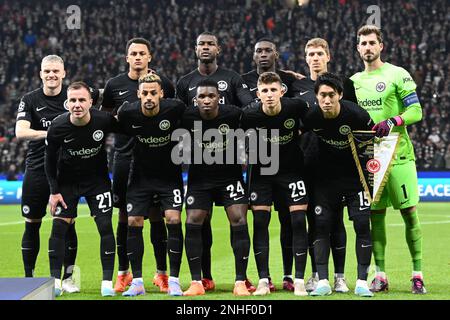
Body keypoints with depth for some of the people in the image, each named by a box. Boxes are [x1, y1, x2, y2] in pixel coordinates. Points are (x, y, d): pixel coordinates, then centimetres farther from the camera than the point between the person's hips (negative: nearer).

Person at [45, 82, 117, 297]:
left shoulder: (104, 120, -23)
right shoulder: (57, 127, -21)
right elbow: (50, 160, -6)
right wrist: (54, 191, -7)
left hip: (97, 179, 0)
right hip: (66, 180, 0)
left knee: (105, 226, -8)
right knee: (59, 226, -7)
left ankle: (107, 282, -1)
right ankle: (55, 281, 0)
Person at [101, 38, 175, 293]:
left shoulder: (163, 82, 3)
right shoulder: (115, 85, 6)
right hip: (125, 157, 1)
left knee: (157, 216, 1)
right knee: (125, 217, 4)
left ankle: (162, 273, 8)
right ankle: (124, 272, 13)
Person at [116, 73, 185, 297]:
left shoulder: (174, 109, -20)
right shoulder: (127, 113, -16)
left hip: (170, 175, -2)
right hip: (141, 175, 2)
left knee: (173, 220, -15)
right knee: (133, 222, -5)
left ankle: (173, 280, -7)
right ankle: (137, 282, 4)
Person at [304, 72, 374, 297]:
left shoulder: (356, 115, -21)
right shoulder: (311, 117, -16)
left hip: (355, 175, -2)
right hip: (325, 175, 2)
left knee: (362, 224, -9)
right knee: (321, 224, -5)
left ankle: (362, 282, -2)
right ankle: (323, 281, 0)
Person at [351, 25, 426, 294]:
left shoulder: (397, 75, 0)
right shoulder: (354, 81, 15)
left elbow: (415, 110, -6)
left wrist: (393, 122, -22)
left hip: (398, 154, -4)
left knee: (410, 212, -6)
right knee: (376, 215, 4)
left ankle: (418, 275, -2)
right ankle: (381, 276, 8)